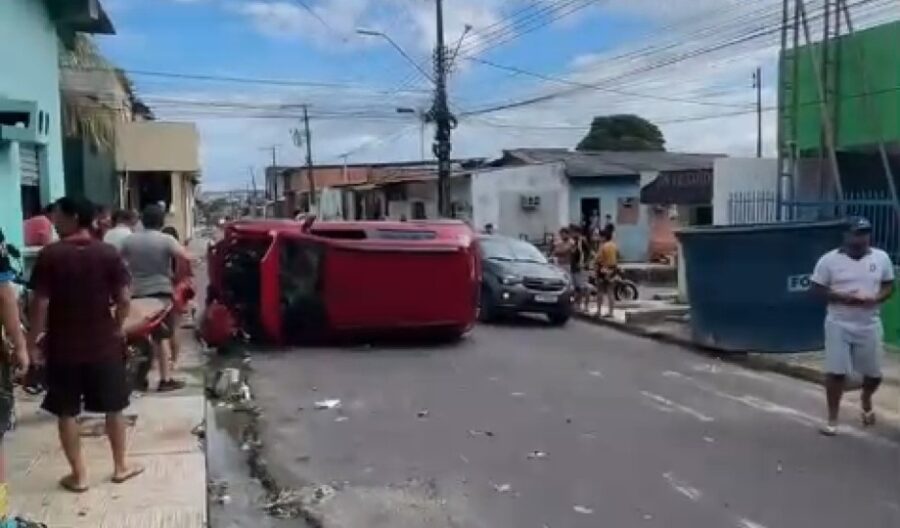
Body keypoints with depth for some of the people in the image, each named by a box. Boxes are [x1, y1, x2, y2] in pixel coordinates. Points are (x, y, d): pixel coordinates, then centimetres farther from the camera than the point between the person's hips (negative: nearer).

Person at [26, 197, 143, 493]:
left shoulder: (50, 255, -10)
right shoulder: (108, 253, -5)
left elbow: (40, 304, -12)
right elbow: (124, 300, -6)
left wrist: (32, 343, -2)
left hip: (62, 347, -2)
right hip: (104, 345, 2)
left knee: (67, 413, 11)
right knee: (114, 408, 15)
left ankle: (78, 475, 18)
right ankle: (120, 466, 25)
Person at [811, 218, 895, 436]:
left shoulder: (881, 258, 1)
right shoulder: (829, 260, -8)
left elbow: (889, 285, 9)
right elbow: (817, 289, -4)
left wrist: (876, 298, -13)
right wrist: (841, 297, -20)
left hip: (869, 325, 3)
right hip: (839, 324, -3)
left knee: (874, 373, 10)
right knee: (835, 372, -3)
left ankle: (865, 399, 44)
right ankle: (832, 419, 10)